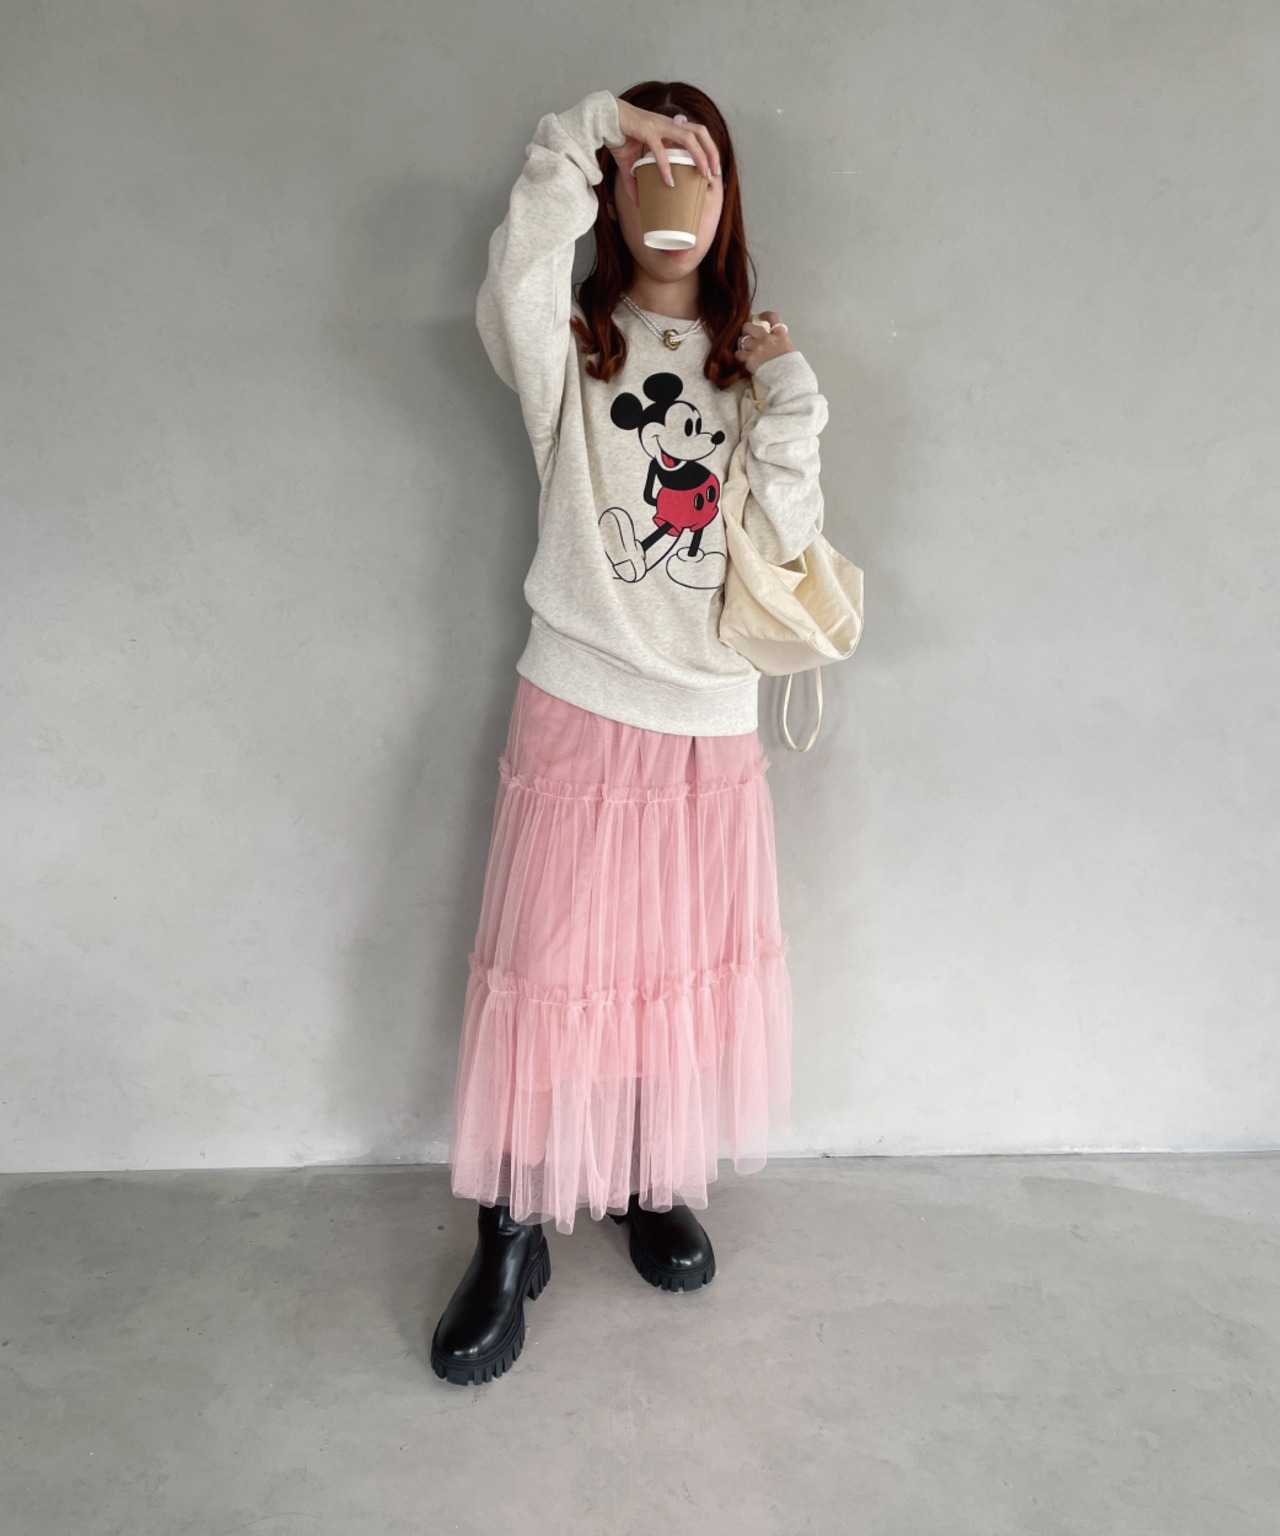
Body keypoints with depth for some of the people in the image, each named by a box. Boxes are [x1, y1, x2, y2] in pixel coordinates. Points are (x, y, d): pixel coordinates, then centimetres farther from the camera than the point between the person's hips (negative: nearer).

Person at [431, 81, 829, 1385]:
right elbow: (514, 286, -23)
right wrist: (586, 130, -15)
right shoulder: (571, 347, 2)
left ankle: (655, 1185, 36)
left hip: (712, 718, 3)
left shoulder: (753, 360, 11)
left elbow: (783, 547, 2)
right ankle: (513, 1236, 20)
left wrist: (790, 406, -6)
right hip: (579, 707, -3)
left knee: (687, 965, 12)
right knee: (547, 969, 0)